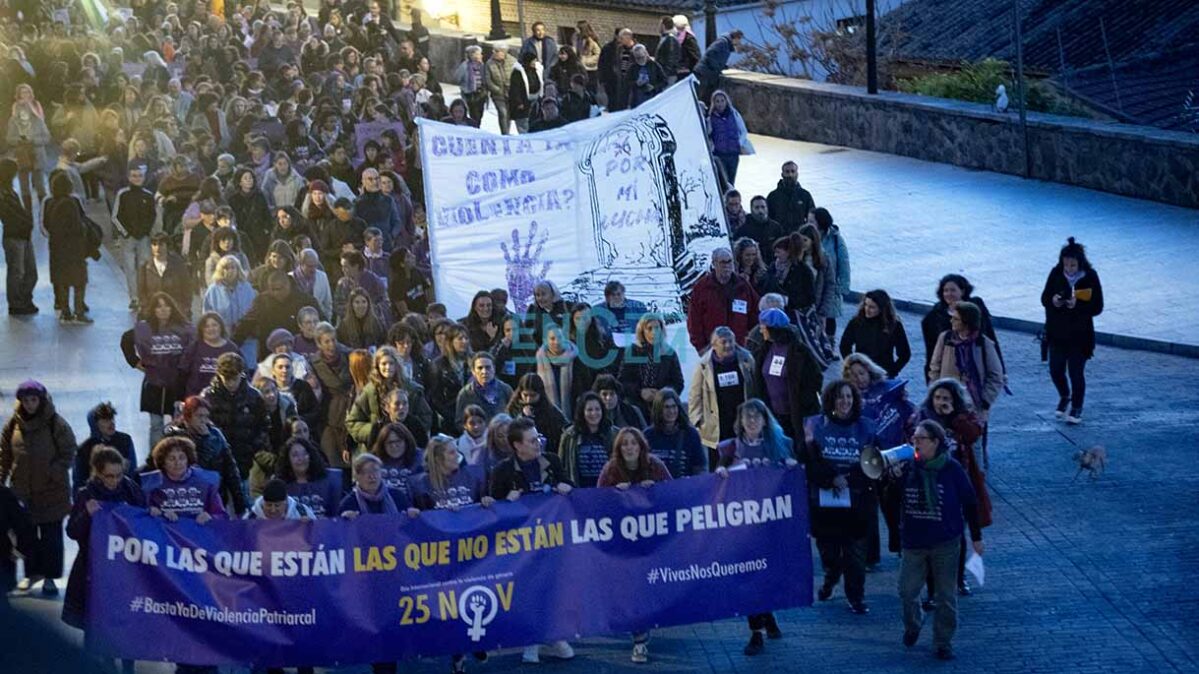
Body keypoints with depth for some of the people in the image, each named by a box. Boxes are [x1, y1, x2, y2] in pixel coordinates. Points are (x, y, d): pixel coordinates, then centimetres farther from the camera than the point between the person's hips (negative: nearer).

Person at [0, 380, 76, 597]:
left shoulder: (56, 424, -9)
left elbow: (68, 455, -8)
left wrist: (53, 473, -19)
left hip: (51, 491, -4)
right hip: (22, 491, 4)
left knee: (51, 535, 2)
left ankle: (49, 577, 10)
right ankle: (33, 572, 28)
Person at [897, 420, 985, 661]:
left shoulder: (951, 469, -10)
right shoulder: (908, 468, -3)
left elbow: (969, 503, -2)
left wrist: (976, 537, 1)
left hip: (945, 543, -2)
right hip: (913, 542, 2)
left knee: (946, 596, 6)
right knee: (907, 591, 3)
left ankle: (943, 642, 19)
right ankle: (913, 625, 32)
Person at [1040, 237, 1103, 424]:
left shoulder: (1090, 277, -12)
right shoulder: (1056, 273, -5)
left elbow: (1097, 307, -11)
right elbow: (1044, 298, 2)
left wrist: (1078, 305, -27)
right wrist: (1052, 300, -21)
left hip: (1080, 335, -3)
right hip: (1056, 332, 3)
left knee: (1076, 372, 0)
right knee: (1056, 370, 7)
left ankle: (1076, 408, 20)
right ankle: (1064, 397, 37)